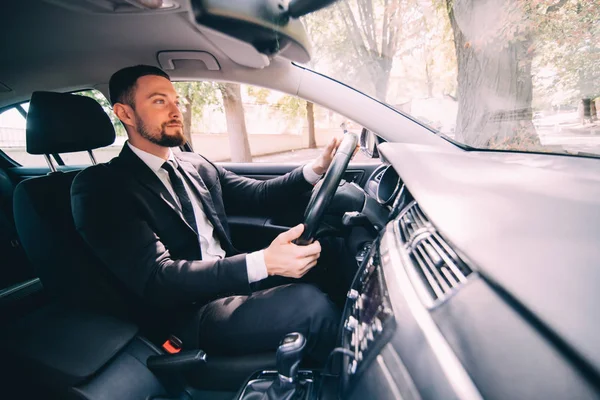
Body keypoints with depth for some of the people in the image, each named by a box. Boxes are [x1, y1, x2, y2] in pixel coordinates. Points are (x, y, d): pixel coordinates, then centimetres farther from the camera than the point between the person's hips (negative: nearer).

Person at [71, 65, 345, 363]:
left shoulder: (196, 165, 11)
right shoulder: (100, 185, -9)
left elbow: (257, 195, 10)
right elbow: (156, 279, -19)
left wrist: (315, 169, -6)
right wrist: (263, 263, -32)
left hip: (232, 280, 7)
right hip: (186, 314, -6)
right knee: (310, 303, -25)